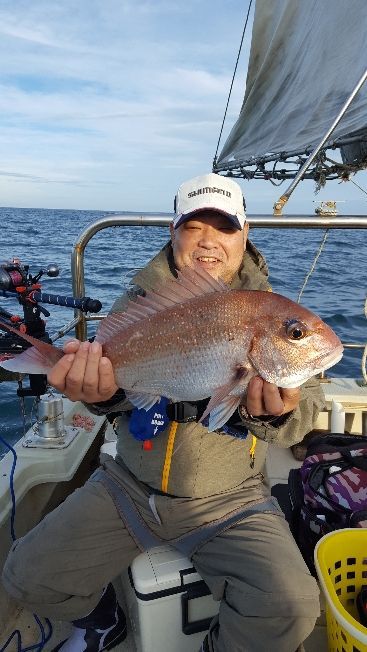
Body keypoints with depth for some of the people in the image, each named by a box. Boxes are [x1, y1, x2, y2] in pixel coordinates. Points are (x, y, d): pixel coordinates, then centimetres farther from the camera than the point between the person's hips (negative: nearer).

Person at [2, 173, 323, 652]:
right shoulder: (141, 300, -2)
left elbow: (306, 406, -7)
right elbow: (114, 363, -12)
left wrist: (275, 413, -31)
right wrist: (103, 387, -37)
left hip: (228, 501, -1)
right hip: (129, 486, 2)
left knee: (289, 612, -21)